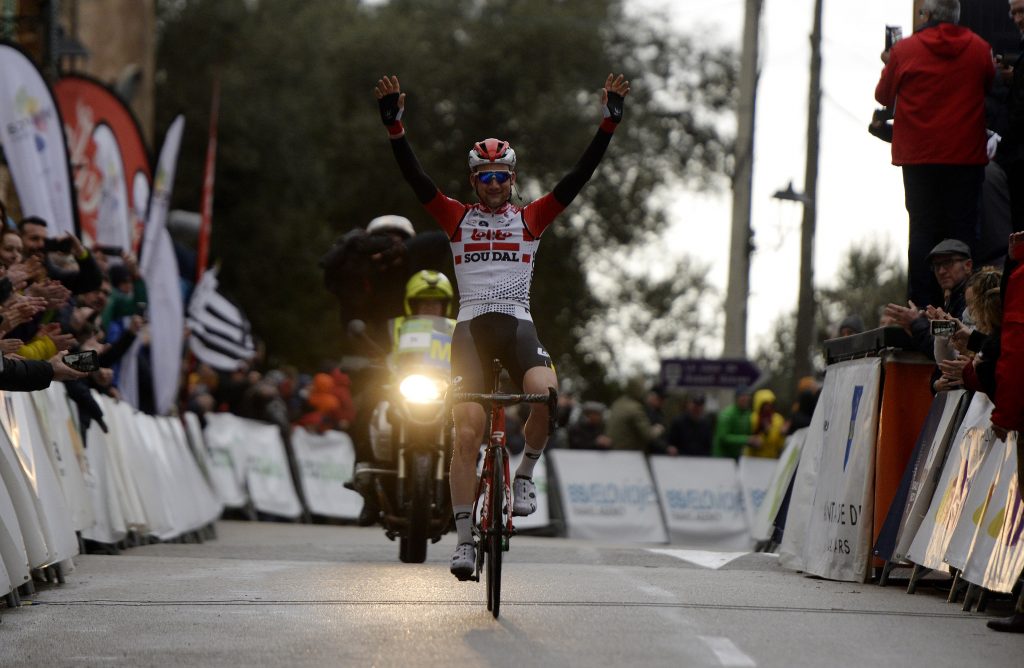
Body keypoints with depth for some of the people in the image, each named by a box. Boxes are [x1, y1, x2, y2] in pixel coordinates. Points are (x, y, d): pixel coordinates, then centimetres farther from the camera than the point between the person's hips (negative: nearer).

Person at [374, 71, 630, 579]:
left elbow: (579, 177, 2)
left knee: (548, 396, -29)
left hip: (517, 324, 0)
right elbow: (415, 177, -1)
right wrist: (394, 126, -14)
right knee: (467, 432, -9)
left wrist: (608, 123, -7)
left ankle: (524, 474, -1)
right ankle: (465, 540, -3)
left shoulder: (531, 218, 10)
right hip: (471, 326, 0)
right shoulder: (456, 218, 9)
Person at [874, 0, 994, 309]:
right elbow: (993, 90, 18)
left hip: (919, 157, 0)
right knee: (963, 230, 3)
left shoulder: (904, 50, -2)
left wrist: (889, 64, 29)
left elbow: (884, 96, 10)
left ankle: (922, 304, -1)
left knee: (923, 230, 3)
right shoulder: (980, 49, 2)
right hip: (967, 156, 0)